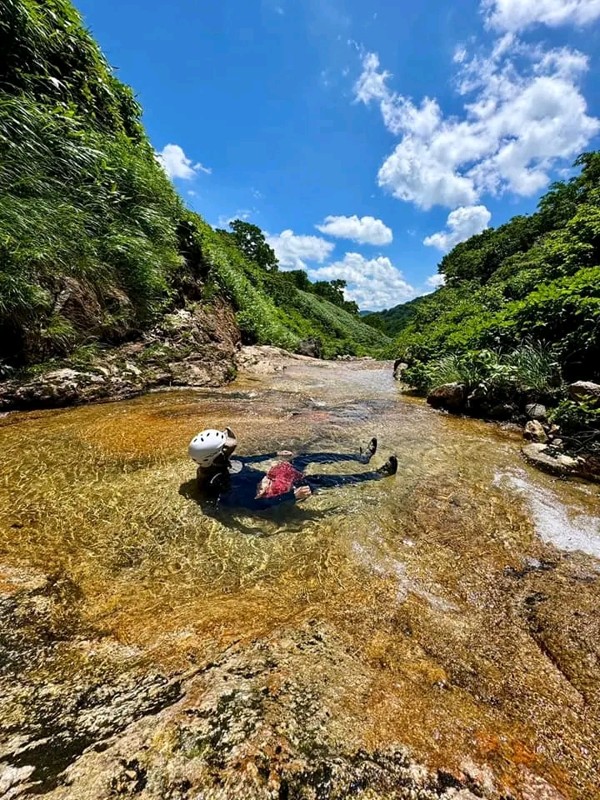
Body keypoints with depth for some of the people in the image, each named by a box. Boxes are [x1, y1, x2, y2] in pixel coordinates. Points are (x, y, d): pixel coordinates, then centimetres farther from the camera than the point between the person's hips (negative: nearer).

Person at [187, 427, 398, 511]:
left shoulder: (215, 464, -3)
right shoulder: (218, 488, -28)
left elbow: (248, 459, 12)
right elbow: (254, 504, -30)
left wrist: (275, 454, 15)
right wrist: (293, 496, -32)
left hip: (264, 478, 8)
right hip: (266, 493, -8)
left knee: (309, 457, 3)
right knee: (318, 481, -14)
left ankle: (361, 456, 15)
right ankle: (378, 473, -2)